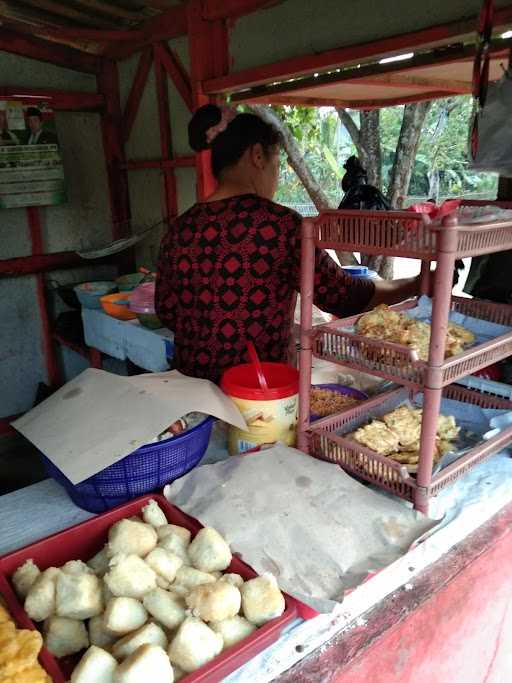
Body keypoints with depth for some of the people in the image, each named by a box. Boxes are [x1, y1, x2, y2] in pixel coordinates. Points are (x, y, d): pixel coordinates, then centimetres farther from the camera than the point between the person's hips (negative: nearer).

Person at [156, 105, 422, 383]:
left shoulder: (180, 227, -1)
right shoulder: (278, 224, -15)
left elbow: (166, 312, 6)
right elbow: (340, 294, -10)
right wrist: (416, 284, 3)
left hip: (190, 382, 5)